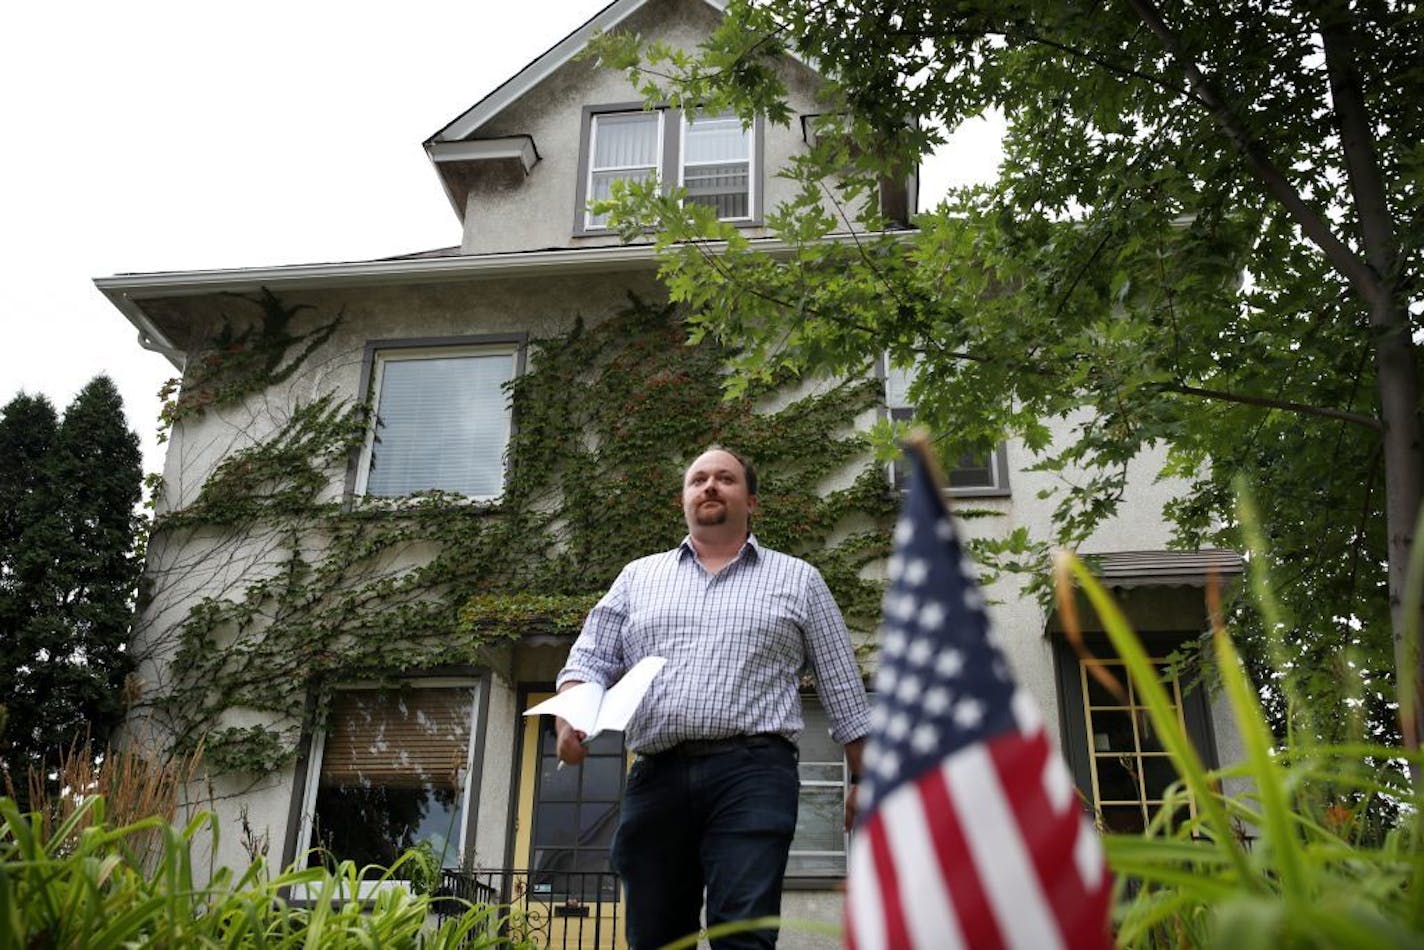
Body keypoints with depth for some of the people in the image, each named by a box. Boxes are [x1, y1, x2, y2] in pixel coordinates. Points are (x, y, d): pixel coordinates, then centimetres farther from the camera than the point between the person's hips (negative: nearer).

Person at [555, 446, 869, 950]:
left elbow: (842, 688, 14)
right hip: (656, 777, 3)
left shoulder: (798, 580, 14)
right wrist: (569, 717, -8)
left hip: (753, 775, -3)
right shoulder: (638, 577, 20)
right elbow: (591, 660, 13)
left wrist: (863, 781, 11)